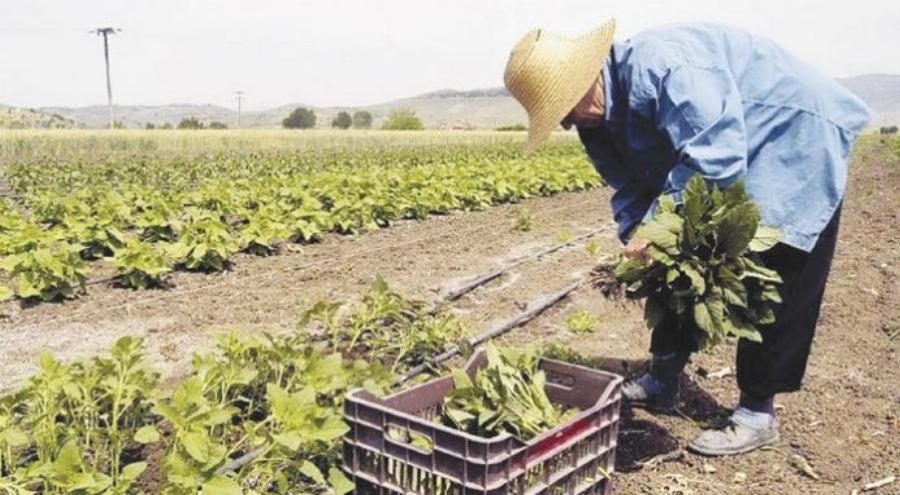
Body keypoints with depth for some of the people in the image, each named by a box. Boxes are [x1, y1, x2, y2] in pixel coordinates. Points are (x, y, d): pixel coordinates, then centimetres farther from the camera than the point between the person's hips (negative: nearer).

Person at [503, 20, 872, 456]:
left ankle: (758, 412, 5)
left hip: (797, 142, -9)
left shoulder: (662, 66, -33)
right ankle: (662, 381, 22)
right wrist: (635, 235, -19)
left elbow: (714, 158, -38)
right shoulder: (598, 124, -3)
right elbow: (629, 187, -1)